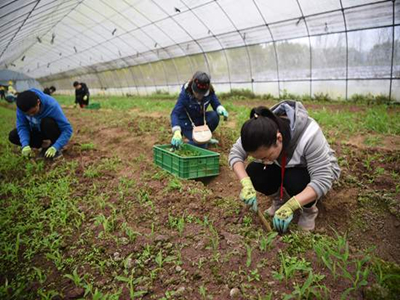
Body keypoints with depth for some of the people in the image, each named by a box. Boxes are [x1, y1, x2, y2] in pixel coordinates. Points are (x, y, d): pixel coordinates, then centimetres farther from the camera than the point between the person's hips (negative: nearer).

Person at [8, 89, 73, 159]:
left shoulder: (51, 105, -34)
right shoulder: (22, 106, -23)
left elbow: (67, 129, -33)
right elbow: (22, 126, -17)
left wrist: (55, 147, -42)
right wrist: (25, 145, -34)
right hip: (37, 131, 4)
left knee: (47, 122, -36)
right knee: (12, 136, -15)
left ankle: (56, 149, -13)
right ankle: (43, 145, -1)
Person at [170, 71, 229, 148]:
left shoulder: (210, 92, -17)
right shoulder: (185, 94, -27)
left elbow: (216, 104, -5)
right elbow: (175, 113, -33)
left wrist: (221, 109, -32)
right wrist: (176, 131, -49)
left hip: (200, 119, 5)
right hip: (187, 124, -5)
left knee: (214, 116, -26)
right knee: (201, 145, -21)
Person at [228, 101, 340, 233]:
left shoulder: (308, 134, -40)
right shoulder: (260, 131, -28)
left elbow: (323, 180, -37)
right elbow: (235, 153, -18)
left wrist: (290, 206, -45)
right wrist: (246, 183, -34)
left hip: (323, 170, -4)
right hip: (285, 168, 4)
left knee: (295, 181, -35)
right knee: (253, 172, -21)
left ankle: (309, 210, -3)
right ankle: (280, 199, 6)